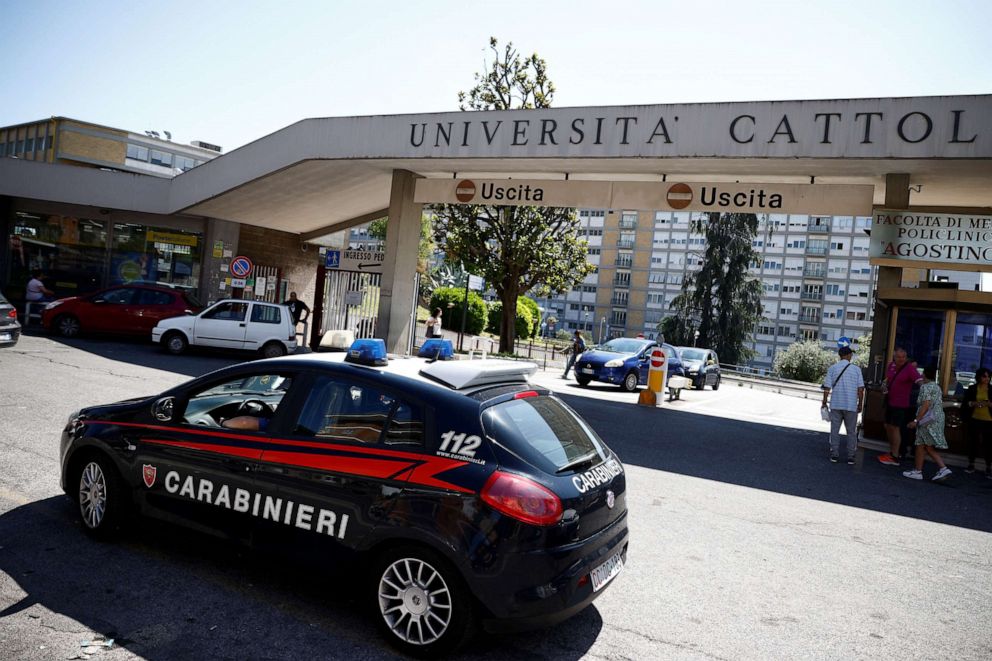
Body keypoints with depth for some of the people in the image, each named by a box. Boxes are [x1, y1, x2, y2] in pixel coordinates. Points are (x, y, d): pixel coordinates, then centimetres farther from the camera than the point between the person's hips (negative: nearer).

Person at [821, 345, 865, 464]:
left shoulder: (832, 368, -2)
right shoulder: (856, 369, -2)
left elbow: (827, 388, -4)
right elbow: (860, 389, -3)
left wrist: (824, 402, 6)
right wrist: (860, 404, 7)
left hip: (836, 404, 0)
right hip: (851, 405, 0)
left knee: (835, 430, 8)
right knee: (851, 432, 9)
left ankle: (834, 455, 9)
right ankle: (850, 457, 10)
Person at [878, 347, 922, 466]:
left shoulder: (909, 368, -15)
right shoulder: (891, 365, 5)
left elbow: (919, 381, -27)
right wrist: (885, 385, 3)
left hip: (901, 404, -7)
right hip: (890, 402, 7)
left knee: (895, 427, -6)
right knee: (888, 426, 14)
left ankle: (895, 457, 0)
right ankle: (892, 451, 28)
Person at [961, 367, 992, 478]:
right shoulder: (972, 389, 5)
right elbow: (965, 403, 4)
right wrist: (973, 403, -13)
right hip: (974, 419, 1)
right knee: (973, 442, 7)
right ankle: (971, 465, 18)